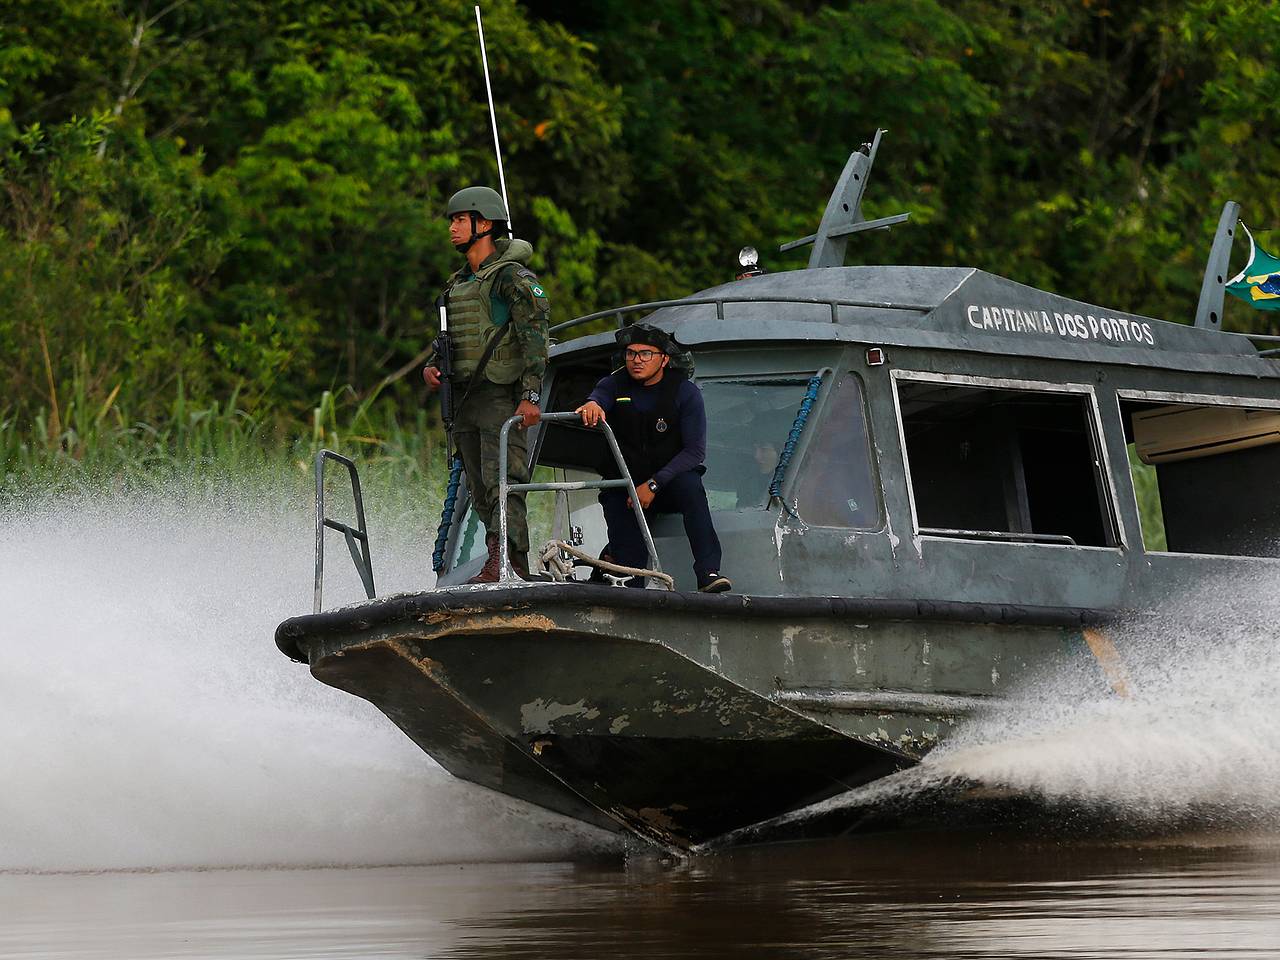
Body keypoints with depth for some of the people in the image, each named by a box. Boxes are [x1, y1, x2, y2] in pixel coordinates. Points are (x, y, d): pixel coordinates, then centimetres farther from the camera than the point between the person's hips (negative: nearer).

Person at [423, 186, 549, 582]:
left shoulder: (513, 277, -5)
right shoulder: (457, 283, 21)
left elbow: (535, 337, -13)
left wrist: (530, 395, -22)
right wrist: (431, 367, 6)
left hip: (502, 397, -8)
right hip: (464, 397, 8)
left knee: (502, 482, -17)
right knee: (480, 490, 5)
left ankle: (502, 563, -24)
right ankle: (517, 568, 8)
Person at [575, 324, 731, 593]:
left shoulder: (684, 392, -6)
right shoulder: (615, 385, 0)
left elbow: (695, 451, -14)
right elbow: (598, 398, -23)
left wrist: (654, 484, -25)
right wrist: (591, 405, -51)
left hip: (669, 483, -2)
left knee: (689, 484, -35)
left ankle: (709, 573, -45)